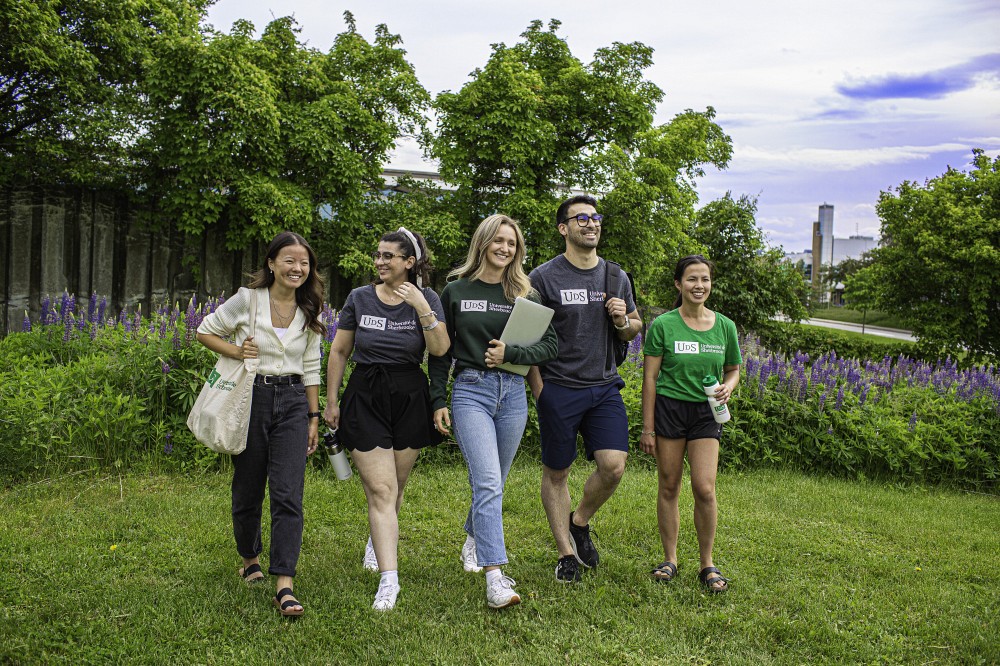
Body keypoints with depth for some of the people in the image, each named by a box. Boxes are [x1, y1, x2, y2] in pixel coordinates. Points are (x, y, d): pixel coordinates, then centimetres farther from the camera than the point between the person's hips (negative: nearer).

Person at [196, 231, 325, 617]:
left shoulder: (308, 313, 8)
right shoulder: (247, 299, -3)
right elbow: (205, 331, 7)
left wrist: (313, 419, 13)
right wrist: (235, 351, -11)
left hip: (292, 402, 2)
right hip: (251, 397, -2)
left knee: (288, 495, -9)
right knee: (248, 489, 10)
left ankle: (284, 586, -9)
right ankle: (250, 559, 37)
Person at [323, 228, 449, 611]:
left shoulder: (426, 298, 0)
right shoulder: (359, 298, 2)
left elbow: (440, 349, -13)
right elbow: (339, 352, 9)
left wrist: (421, 307, -23)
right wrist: (331, 401, 8)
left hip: (409, 397, 1)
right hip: (365, 396, -1)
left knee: (395, 487, 13)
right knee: (380, 489, -9)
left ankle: (378, 539, 43)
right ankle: (389, 578, -9)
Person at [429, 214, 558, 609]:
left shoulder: (524, 294, 8)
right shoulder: (456, 291, 4)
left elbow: (551, 345, 4)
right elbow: (441, 352, 6)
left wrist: (510, 353, -11)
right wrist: (438, 401, 1)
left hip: (513, 392, 3)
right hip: (470, 391, -3)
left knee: (494, 482, 15)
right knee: (487, 482, -15)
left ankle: (473, 539, 43)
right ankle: (495, 579, -18)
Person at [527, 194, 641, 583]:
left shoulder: (616, 278, 9)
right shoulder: (544, 278, -4)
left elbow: (635, 330, 20)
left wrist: (622, 321, -4)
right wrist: (539, 389, -7)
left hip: (604, 387, 3)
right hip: (558, 390, -3)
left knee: (614, 465, -9)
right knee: (556, 473, 6)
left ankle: (580, 523, 19)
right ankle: (566, 553, 22)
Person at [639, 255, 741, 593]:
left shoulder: (724, 326, 4)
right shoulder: (663, 324, -5)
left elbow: (733, 369, 16)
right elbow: (650, 377, -3)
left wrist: (727, 387, -8)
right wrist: (647, 427, -5)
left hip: (706, 412, 2)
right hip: (669, 408, -1)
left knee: (705, 489, -6)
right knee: (669, 487, 6)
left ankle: (707, 564, 10)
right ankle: (670, 559, 21)